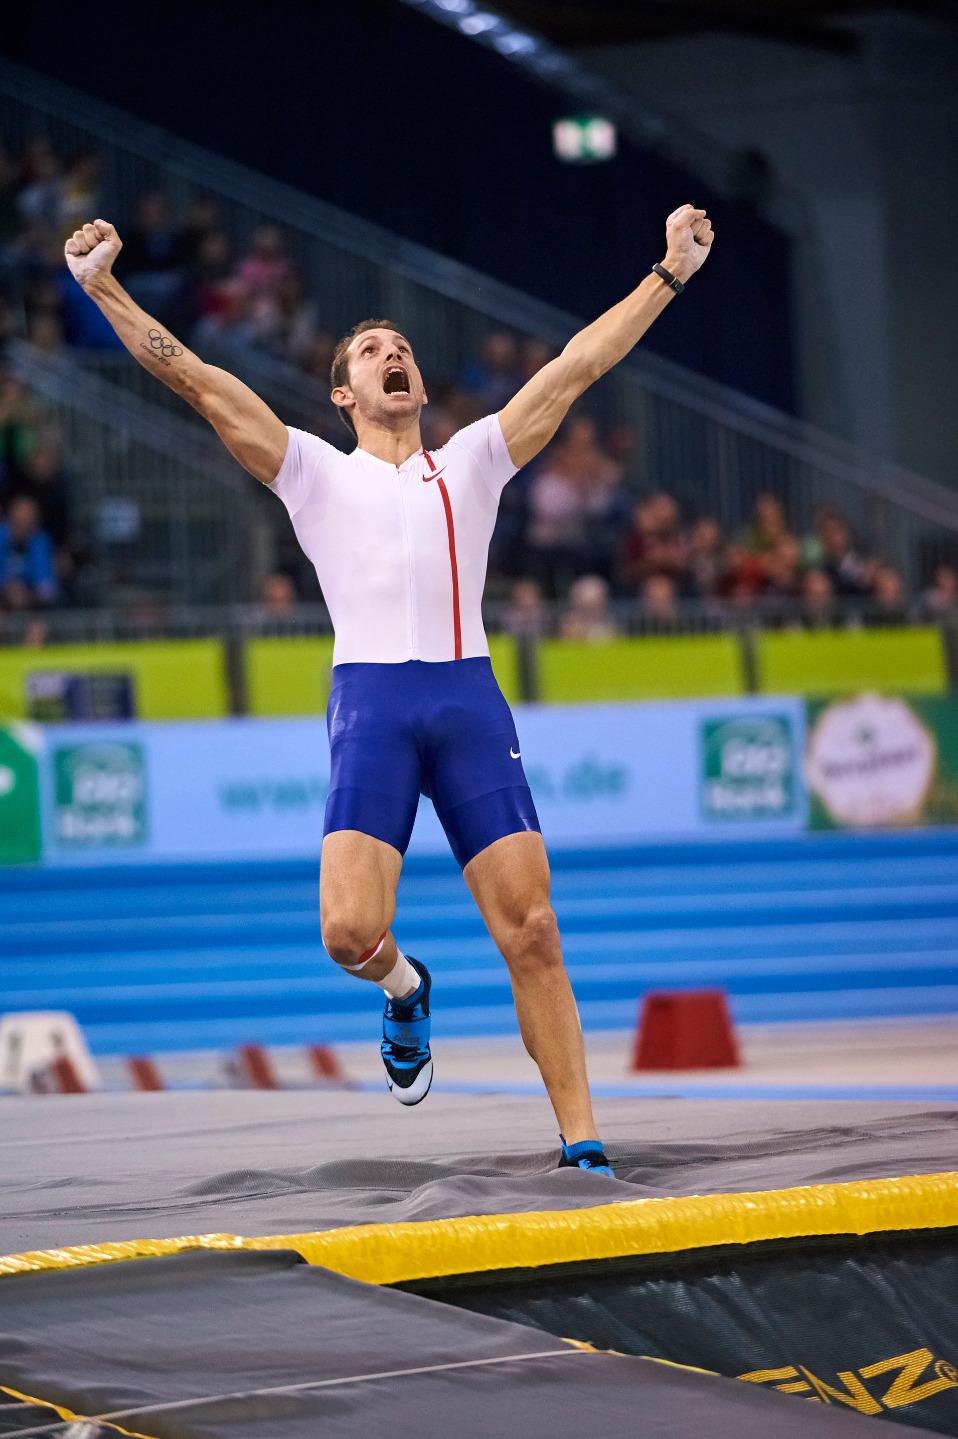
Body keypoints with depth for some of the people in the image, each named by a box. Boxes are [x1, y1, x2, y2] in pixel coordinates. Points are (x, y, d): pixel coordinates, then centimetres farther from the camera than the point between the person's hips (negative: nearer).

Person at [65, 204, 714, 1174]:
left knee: (531, 932, -6)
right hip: (369, 701, -1)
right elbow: (194, 379, 6)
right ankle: (403, 987, 19)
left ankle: (580, 1143, -2)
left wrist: (668, 275, 11)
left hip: (470, 698, 1)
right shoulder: (316, 472, 14)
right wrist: (105, 290, -2)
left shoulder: (473, 461, 20)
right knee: (350, 930, -17)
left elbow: (577, 366, 16)